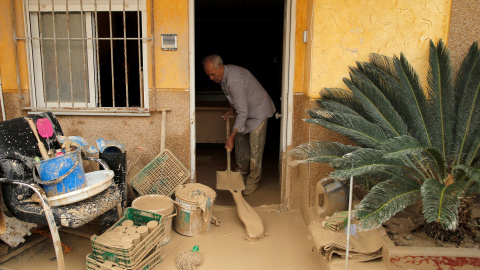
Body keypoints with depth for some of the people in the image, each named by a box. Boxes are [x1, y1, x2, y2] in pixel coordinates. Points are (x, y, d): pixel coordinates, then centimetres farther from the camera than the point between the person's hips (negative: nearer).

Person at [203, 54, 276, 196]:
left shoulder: (234, 80, -34)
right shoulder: (224, 74, -4)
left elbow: (243, 113, -34)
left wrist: (231, 137, -30)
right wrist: (231, 109, 0)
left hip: (258, 112, -9)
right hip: (245, 111, 9)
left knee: (255, 150, -5)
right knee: (240, 143, 14)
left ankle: (253, 182, 11)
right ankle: (243, 174, 32)